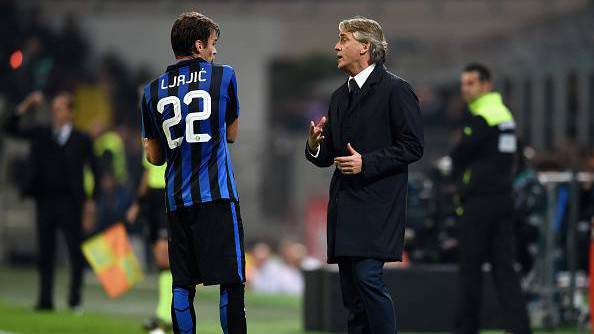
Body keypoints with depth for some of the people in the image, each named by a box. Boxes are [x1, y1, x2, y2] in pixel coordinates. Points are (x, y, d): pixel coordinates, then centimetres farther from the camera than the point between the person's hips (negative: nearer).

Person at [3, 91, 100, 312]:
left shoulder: (81, 141, 4)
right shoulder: (40, 135, 10)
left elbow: (95, 171, 8)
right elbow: (11, 129, 7)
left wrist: (92, 199, 0)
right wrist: (25, 107, -6)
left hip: (70, 203, -2)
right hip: (45, 201, 3)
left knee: (76, 252, -2)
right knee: (44, 253, 4)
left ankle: (75, 299, 4)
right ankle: (45, 300, 8)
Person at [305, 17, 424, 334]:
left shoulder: (395, 90, -5)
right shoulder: (340, 96, 19)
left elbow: (412, 146, -10)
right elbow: (328, 156, 22)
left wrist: (367, 162, -16)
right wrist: (315, 146, 0)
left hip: (376, 207, -8)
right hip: (344, 206, 8)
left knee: (368, 277, -20)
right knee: (351, 292, 6)